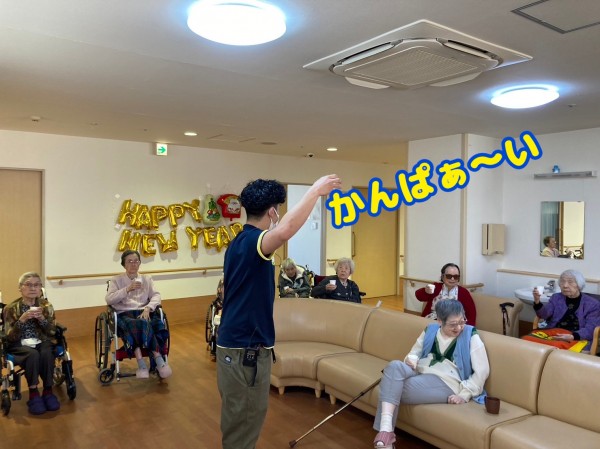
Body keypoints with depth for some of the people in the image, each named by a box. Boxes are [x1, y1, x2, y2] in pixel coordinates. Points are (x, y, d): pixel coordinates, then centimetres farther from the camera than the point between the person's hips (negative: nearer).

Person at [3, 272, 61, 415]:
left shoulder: (46, 306, 4)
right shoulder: (11, 308, -2)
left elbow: (52, 332, -1)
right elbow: (10, 337, -9)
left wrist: (42, 319, -19)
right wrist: (22, 320, -24)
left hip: (42, 342, 2)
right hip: (20, 345, -2)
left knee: (46, 353, -33)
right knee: (33, 354, -35)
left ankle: (48, 391, -19)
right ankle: (33, 394, -23)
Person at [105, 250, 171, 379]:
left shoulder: (146, 278, 20)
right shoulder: (116, 280, 15)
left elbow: (156, 296, 7)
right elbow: (109, 300, 0)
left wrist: (148, 308, -13)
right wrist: (127, 289, -12)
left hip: (144, 312, 2)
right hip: (124, 314, -2)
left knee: (142, 325, -37)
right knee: (143, 325, -38)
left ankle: (141, 363, -39)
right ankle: (158, 360, -40)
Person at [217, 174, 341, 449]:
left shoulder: (241, 241, 11)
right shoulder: (251, 241, -20)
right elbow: (285, 231, -41)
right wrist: (315, 190, -31)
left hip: (240, 344, 10)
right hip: (245, 348, -10)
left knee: (241, 418, 23)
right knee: (243, 421, 4)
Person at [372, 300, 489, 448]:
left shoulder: (470, 336, 1)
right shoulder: (430, 330, 13)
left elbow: (482, 371, -2)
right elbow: (415, 352, 21)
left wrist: (464, 395, -12)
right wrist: (411, 359, -4)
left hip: (445, 383, -4)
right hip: (419, 375, 5)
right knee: (394, 366, -32)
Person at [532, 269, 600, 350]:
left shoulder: (593, 304, 6)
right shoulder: (556, 297, 15)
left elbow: (590, 330, -5)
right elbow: (544, 314, -2)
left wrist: (572, 337, -24)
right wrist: (537, 301, -24)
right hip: (552, 337, 3)